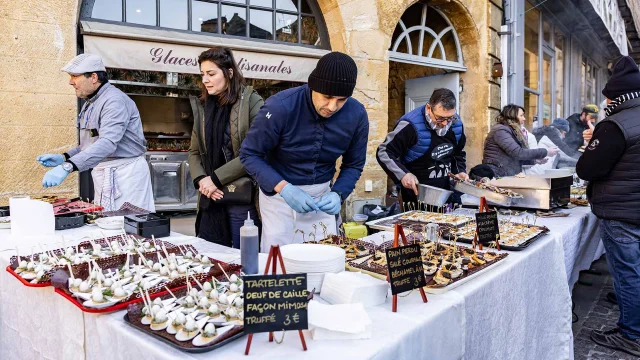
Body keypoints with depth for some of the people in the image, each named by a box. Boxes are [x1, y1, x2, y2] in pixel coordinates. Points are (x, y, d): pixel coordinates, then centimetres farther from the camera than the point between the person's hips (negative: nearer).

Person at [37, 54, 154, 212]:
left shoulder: (115, 100, -17)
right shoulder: (90, 103, 16)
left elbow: (108, 143, -31)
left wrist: (68, 167, -37)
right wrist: (63, 158, 9)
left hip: (125, 173, -9)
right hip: (104, 174, 10)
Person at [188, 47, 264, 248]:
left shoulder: (251, 102, -6)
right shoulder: (204, 107, 12)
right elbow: (194, 152, 14)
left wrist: (216, 178, -13)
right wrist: (201, 180, -5)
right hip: (212, 200, 6)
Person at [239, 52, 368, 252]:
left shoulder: (357, 115, -11)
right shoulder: (280, 106, -23)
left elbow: (353, 165, 1)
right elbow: (250, 154, -15)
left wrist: (338, 194, -18)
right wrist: (283, 188, -27)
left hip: (321, 195, 3)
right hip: (278, 191, -3)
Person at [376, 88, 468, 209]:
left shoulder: (456, 123, -1)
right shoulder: (411, 126, -21)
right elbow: (383, 153, -15)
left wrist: (460, 171, 0)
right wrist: (403, 174, -26)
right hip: (417, 194, -5)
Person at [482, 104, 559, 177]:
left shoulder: (512, 131, 21)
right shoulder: (501, 130, -9)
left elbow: (517, 159, 18)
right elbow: (518, 153, -18)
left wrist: (534, 160, 4)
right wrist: (545, 152, -13)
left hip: (509, 176, 9)